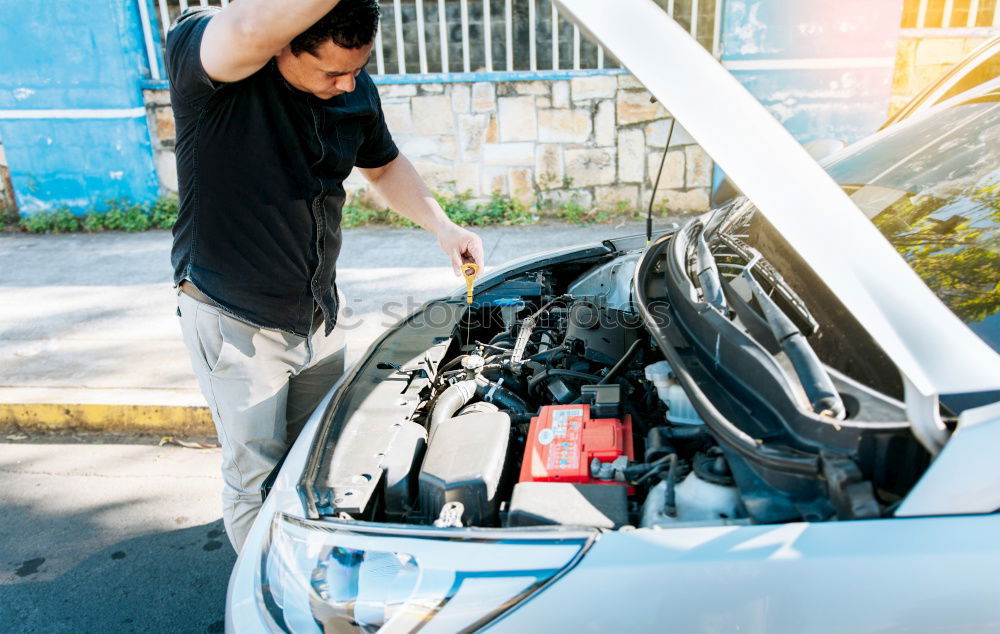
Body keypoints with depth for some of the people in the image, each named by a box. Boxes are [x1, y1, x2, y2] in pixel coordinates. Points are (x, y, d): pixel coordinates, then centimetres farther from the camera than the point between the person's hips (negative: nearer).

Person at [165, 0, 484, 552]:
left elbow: (384, 166, 12)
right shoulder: (198, 49, -23)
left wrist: (442, 226, -2)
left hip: (318, 311, 6)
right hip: (233, 317, -5)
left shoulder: (356, 92, -5)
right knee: (256, 479, 8)